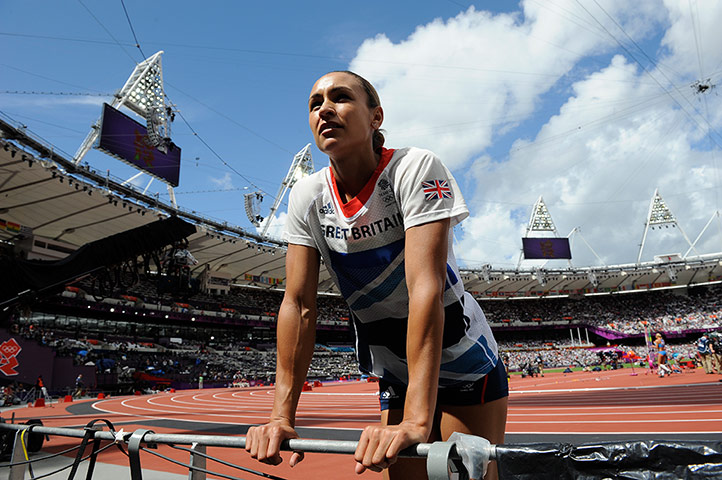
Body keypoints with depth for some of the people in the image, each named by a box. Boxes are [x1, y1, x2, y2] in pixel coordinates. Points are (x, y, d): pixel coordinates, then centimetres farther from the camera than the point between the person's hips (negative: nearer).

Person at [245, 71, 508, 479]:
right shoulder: (307, 198, -9)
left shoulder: (416, 169, -23)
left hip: (465, 368, -3)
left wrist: (417, 420, -38)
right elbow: (299, 304, -12)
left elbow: (425, 287, -33)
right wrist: (283, 416, -17)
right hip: (396, 376, 4)